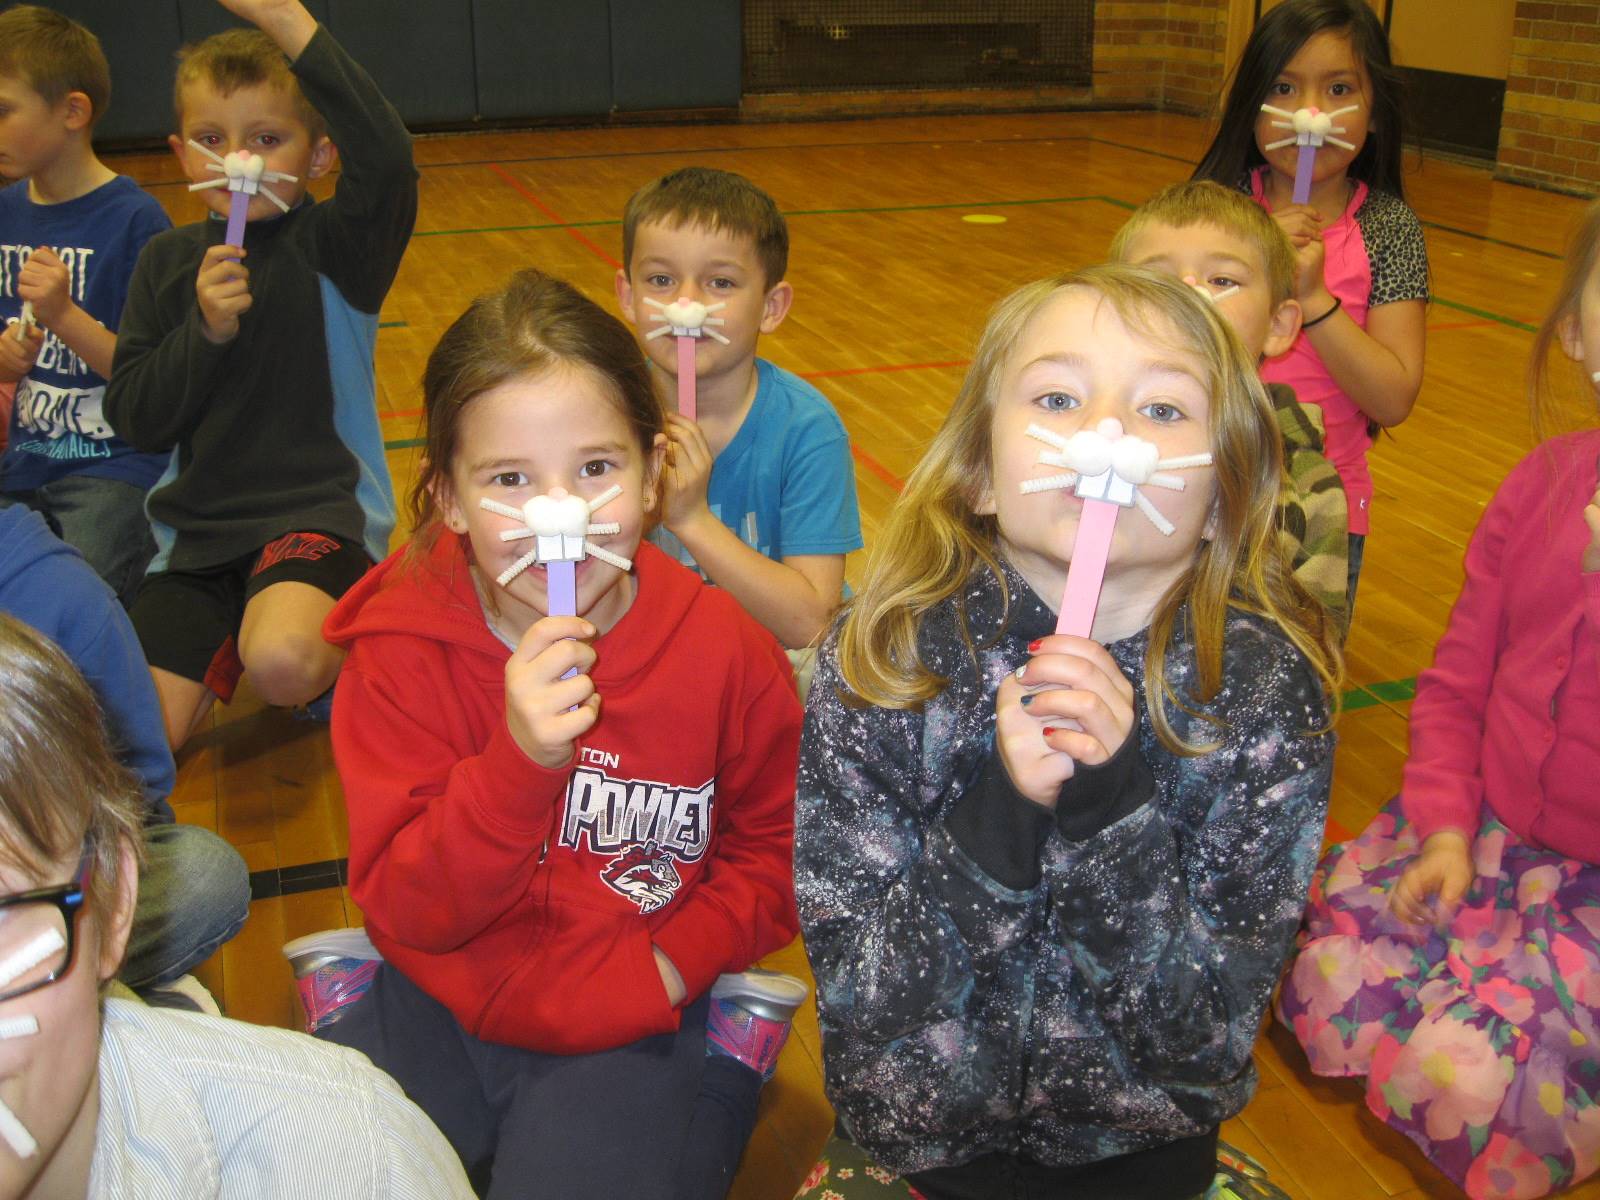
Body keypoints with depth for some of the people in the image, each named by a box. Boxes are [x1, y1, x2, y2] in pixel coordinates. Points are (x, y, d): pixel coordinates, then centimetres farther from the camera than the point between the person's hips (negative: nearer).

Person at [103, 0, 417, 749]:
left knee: (282, 662, -34)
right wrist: (205, 331, -15)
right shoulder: (168, 263, 8)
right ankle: (223, 650, 22)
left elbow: (386, 162, -27)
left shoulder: (332, 247, -4)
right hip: (197, 530, 4)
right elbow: (135, 418, 2)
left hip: (319, 513, -4)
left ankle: (345, 657, 1)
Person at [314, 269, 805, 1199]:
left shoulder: (724, 650, -11)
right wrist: (521, 758, -32)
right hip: (447, 1007, 1)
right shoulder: (405, 650, -11)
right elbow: (407, 909, -16)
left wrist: (666, 968, -13)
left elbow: (771, 855, 3)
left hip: (635, 1022, -1)